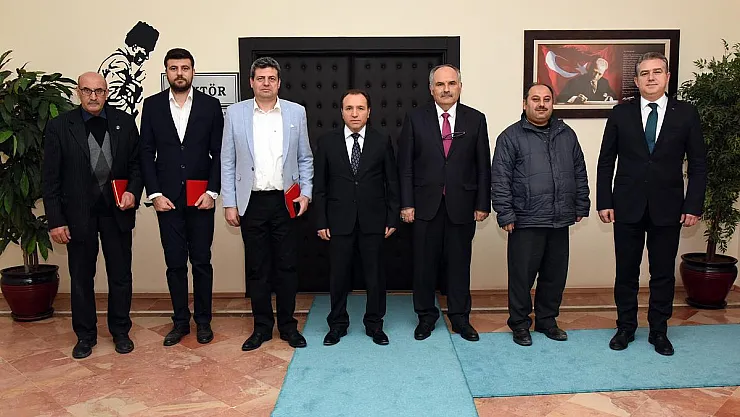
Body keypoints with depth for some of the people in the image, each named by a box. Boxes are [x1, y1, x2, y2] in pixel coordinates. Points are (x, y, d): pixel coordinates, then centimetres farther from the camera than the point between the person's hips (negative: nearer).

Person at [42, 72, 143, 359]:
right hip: (78, 214, -1)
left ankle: (120, 331, 27)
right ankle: (85, 335, 27)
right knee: (81, 278, 11)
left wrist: (133, 192, -10)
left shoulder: (125, 123, 2)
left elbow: (136, 164, 8)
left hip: (117, 212, 1)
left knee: (121, 276, 10)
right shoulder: (59, 127, -3)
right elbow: (51, 178, -2)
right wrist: (55, 220, -6)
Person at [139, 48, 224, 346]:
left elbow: (219, 153, 1)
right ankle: (180, 321, 21)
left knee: (201, 262, 6)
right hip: (167, 198, 1)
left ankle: (203, 320, 20)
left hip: (201, 198, -1)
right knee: (175, 263, 7)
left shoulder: (210, 105, 1)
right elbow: (146, 153, 3)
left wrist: (212, 191, -8)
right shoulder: (152, 105, 4)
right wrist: (155, 194, -5)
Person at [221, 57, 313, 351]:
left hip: (285, 200, 0)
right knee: (257, 268, 8)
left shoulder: (296, 112, 4)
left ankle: (288, 326, 21)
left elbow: (305, 158, 8)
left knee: (286, 266, 7)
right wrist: (229, 203, 0)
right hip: (252, 202, 0)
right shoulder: (235, 113, 3)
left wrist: (306, 192, -2)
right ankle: (262, 327, 22)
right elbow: (227, 161, 4)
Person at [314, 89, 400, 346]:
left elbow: (392, 183, 4)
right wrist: (321, 222, -2)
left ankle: (374, 324, 25)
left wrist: (392, 218, 0)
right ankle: (337, 324, 26)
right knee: (338, 274, 8)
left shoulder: (382, 141, 1)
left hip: (373, 220, 0)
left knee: (374, 274, 8)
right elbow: (319, 186, 3)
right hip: (339, 221, 0)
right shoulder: (327, 142, 2)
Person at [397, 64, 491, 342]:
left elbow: (483, 166, 4)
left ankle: (460, 317, 25)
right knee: (424, 263, 8)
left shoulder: (476, 120, 3)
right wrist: (407, 204, -5)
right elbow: (405, 166, 0)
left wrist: (482, 204, 0)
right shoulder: (415, 119, 1)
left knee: (459, 263, 10)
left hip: (462, 205, 1)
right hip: (426, 204, 0)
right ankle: (426, 316, 25)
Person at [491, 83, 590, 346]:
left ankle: (547, 320, 29)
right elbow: (500, 179, -7)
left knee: (555, 275, 13)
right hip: (526, 222, -5)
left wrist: (581, 206, 11)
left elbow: (579, 173, 17)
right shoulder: (511, 137, -2)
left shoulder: (567, 134, 13)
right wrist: (505, 215, -12)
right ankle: (519, 324, 19)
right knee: (522, 275, 2)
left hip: (560, 221, 5)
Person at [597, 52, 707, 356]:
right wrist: (604, 202, -3)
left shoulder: (686, 114, 2)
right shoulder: (621, 114, 2)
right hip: (627, 207, 0)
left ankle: (658, 331, 25)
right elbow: (606, 161, 3)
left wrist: (693, 206, -3)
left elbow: (698, 165, 3)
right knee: (626, 272, 8)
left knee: (663, 274, 9)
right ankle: (625, 328, 24)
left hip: (668, 209, 0)